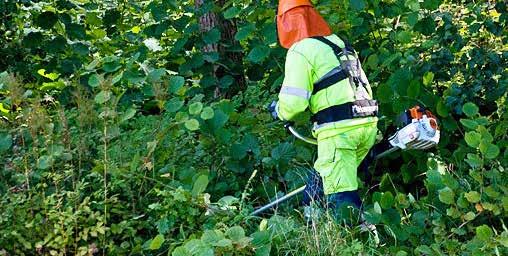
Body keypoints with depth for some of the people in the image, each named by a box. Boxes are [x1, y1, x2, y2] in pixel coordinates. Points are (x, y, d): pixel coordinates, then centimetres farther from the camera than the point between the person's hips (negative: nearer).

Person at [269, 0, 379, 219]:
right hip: (367, 122, 9)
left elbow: (293, 101, -10)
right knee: (325, 176, 22)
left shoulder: (301, 50, -3)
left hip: (339, 129, -8)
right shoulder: (340, 43, 21)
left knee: (341, 195, -9)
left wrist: (280, 111, 11)